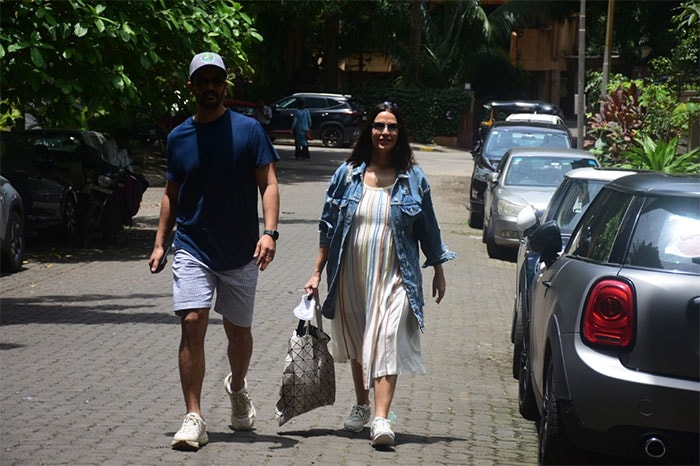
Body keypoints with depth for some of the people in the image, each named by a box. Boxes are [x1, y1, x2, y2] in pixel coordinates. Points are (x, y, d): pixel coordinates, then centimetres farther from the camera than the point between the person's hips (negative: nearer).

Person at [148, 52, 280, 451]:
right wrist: (160, 243, 7)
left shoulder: (248, 130, -4)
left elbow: (268, 183, -6)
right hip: (192, 248, 1)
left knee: (238, 330, 12)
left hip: (240, 252, -1)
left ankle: (238, 387, 43)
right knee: (193, 324, -13)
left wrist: (270, 232, -20)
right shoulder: (178, 137, 5)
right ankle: (194, 418, -12)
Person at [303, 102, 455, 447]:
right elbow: (328, 227, 7)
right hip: (352, 276, 3)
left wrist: (438, 270, 13)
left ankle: (381, 419, -23)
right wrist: (316, 273, 4)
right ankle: (361, 406, 34)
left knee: (386, 342, -15)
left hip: (393, 277, -2)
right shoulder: (348, 174, 4)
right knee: (357, 344, 15)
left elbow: (428, 229, 10)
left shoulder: (413, 179, 2)